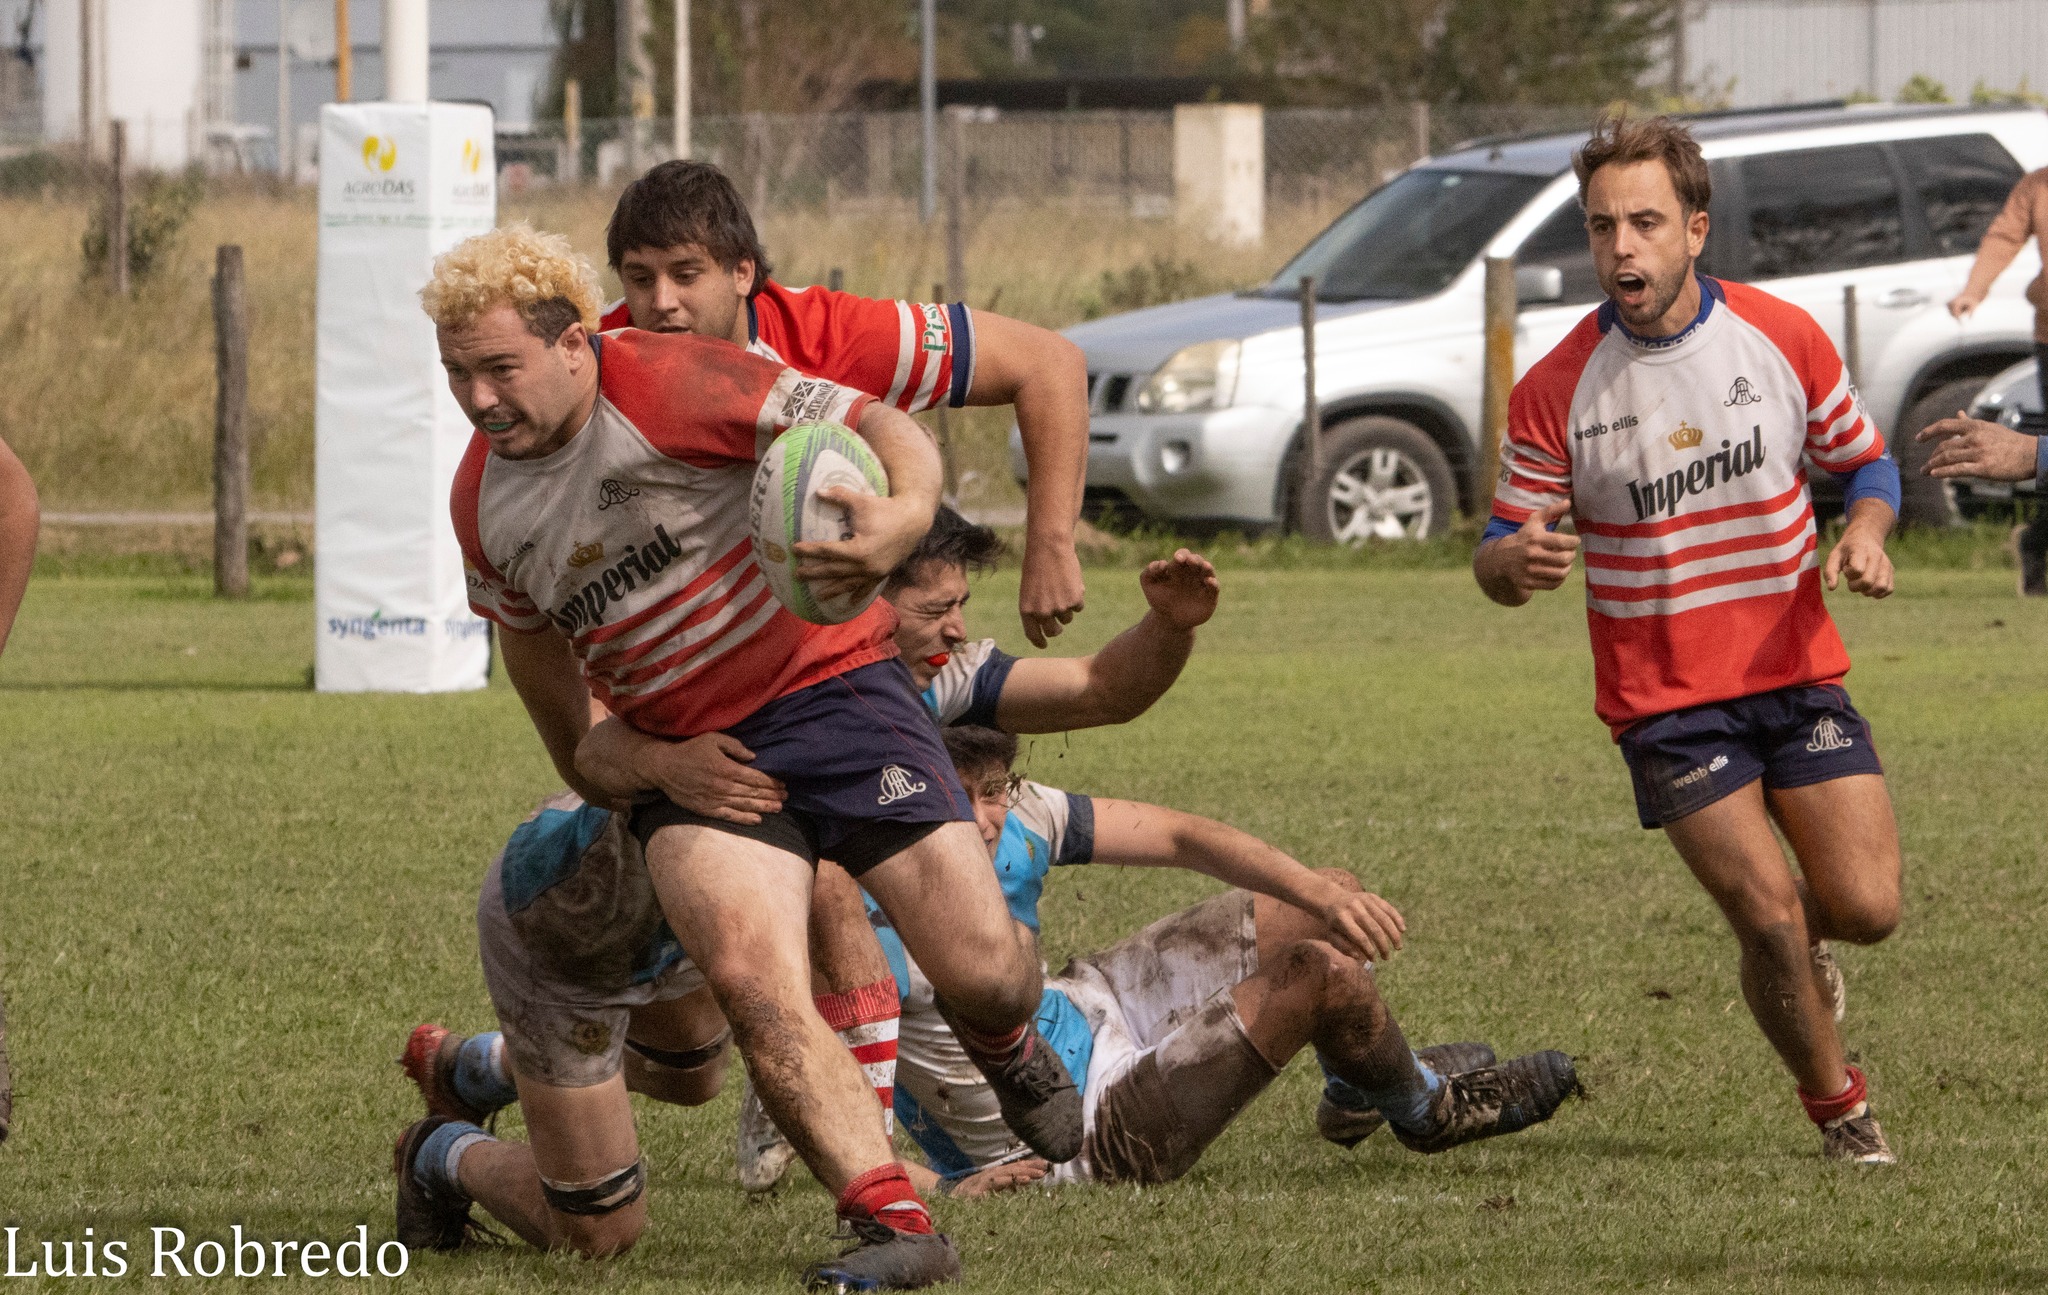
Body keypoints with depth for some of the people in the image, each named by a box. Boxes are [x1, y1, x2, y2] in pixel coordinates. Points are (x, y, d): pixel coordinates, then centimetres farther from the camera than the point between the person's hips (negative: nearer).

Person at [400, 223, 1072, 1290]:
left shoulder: (671, 384, -16)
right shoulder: (481, 503, 2)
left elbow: (882, 430, -17)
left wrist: (905, 512, -39)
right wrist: (593, 772, 28)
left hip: (826, 686, -3)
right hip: (689, 752, 4)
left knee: (981, 969, -10)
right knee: (751, 974, -24)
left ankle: (1006, 1049, 29)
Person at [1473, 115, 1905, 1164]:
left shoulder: (1783, 338, -4)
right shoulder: (1555, 391, -9)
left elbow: (1865, 460, 10)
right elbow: (1498, 556, -2)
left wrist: (1865, 533, -12)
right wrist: (1515, 562, -27)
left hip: (1796, 672, 2)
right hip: (1662, 699, -2)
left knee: (1865, 906, -7)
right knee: (1770, 917, -12)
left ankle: (1801, 940, 31)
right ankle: (1837, 1106, 14)